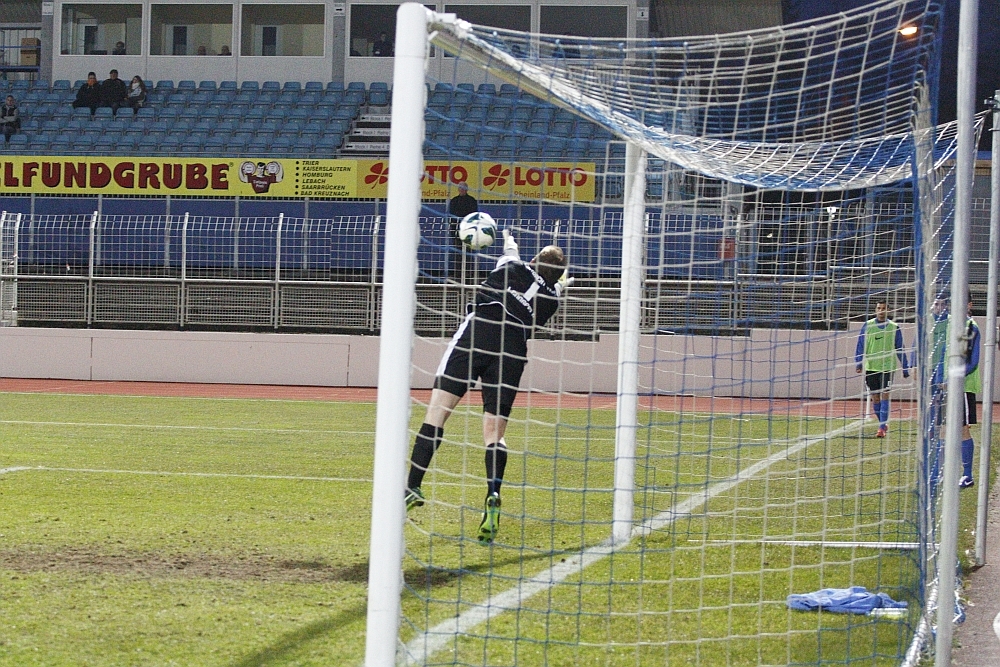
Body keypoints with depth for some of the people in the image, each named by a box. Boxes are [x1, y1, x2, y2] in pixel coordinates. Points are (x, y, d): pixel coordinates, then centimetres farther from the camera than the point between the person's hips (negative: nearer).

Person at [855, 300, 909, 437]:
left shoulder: (894, 328, 3)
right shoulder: (867, 326, 4)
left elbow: (900, 350, 9)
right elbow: (861, 346, 7)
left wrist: (905, 368, 8)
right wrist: (858, 363, -3)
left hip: (887, 366, -2)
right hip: (870, 367, 2)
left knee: (884, 395, -12)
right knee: (875, 398, 6)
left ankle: (882, 427, -13)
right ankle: (883, 424, 23)